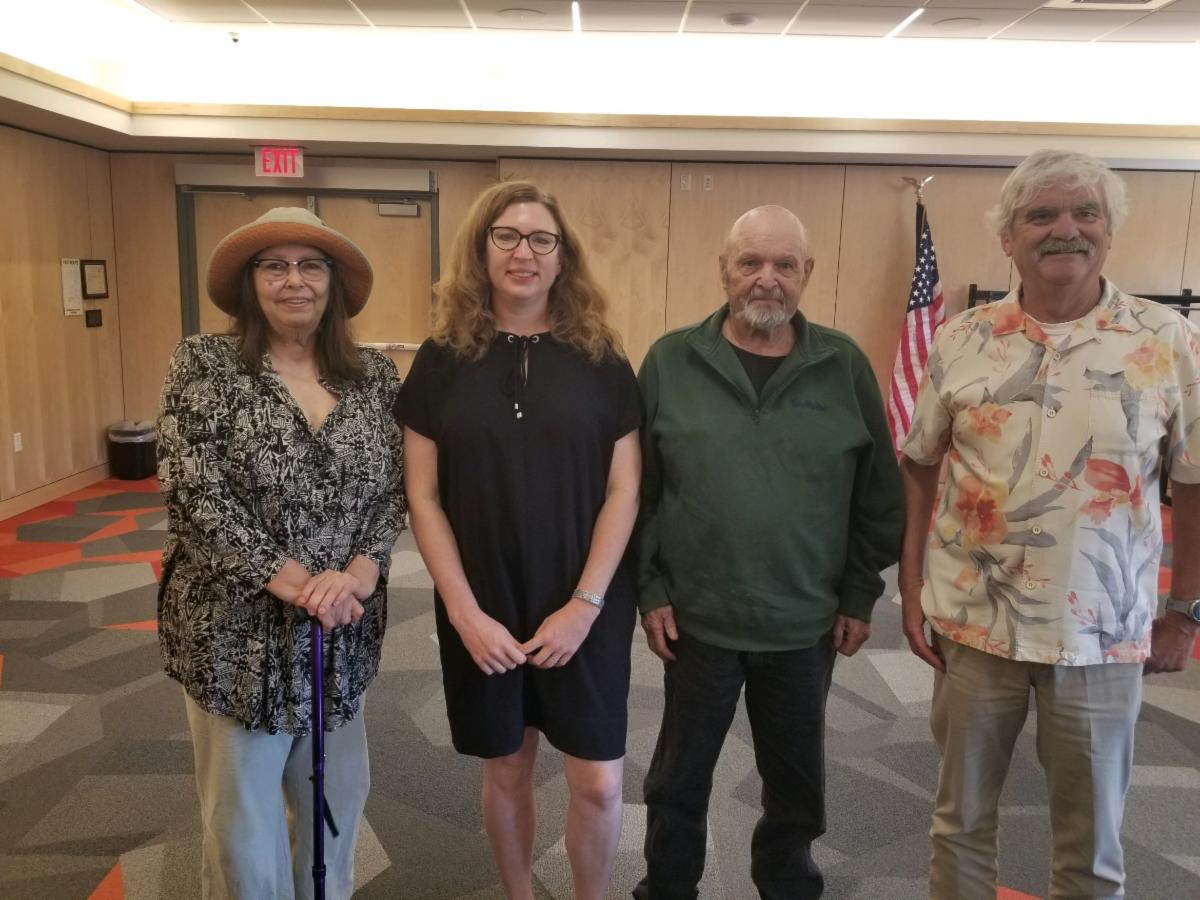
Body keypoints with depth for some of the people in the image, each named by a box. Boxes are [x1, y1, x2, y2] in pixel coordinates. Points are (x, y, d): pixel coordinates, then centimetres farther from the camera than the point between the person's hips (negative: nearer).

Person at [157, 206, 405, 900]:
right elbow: (194, 493, -13)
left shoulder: (376, 377, 3)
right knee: (244, 818, 10)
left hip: (344, 629, 3)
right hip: (237, 628, -3)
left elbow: (396, 489, 0)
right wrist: (289, 581, -18)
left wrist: (358, 573, -17)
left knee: (338, 796, 18)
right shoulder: (205, 363, -5)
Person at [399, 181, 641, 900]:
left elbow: (623, 491, -4)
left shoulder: (602, 359, -3)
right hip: (481, 610, 1)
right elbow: (423, 496, -3)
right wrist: (464, 610, -10)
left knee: (599, 783, 6)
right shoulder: (443, 360, -2)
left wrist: (583, 605, -11)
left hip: (585, 608, 0)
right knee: (506, 769, 16)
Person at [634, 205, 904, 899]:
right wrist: (649, 590, -4)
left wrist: (861, 596, 2)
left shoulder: (845, 365, -3)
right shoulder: (672, 360, -5)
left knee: (797, 783, 19)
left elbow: (879, 495, 2)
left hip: (808, 622, 1)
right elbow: (638, 490, -2)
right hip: (697, 619, 0)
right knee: (680, 779, 17)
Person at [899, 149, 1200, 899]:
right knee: (961, 815, 18)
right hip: (972, 620, 1)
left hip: (1104, 631, -1)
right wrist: (911, 589, 0)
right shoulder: (962, 341, -2)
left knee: (1091, 837, 17)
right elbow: (919, 468, 4)